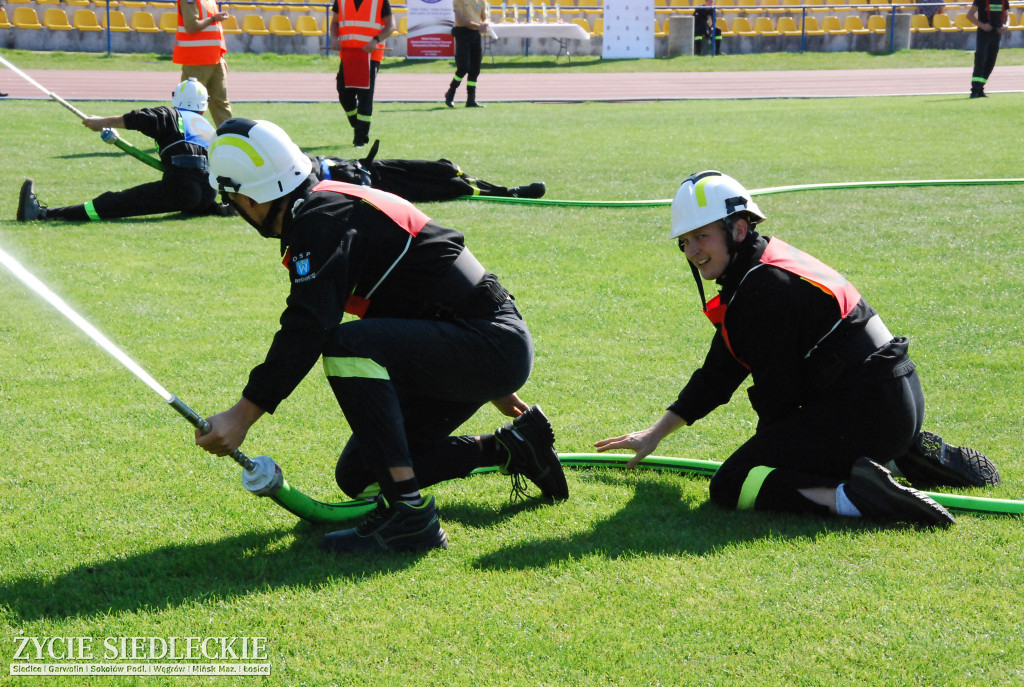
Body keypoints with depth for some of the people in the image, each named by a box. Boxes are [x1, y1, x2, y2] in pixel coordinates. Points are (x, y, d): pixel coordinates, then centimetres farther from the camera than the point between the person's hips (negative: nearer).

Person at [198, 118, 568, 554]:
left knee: (348, 346, -28)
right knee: (358, 478, 10)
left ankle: (409, 516, -28)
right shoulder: (335, 205, 17)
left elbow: (307, 330, -25)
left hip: (494, 346, -10)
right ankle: (513, 448, 20)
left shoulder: (322, 220, -15)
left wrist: (243, 414, -24)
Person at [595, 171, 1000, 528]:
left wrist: (769, 448, 5)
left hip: (863, 409, -10)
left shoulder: (765, 287, -17)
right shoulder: (753, 275, 16)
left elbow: (776, 391, -12)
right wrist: (656, 433, 25)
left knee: (731, 487, -13)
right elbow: (718, 373, 23)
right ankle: (906, 456, 20)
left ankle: (854, 498, -30)